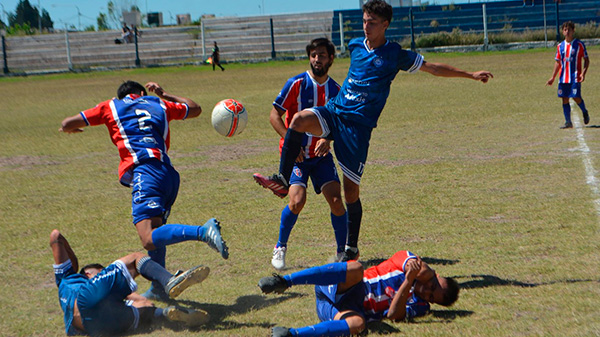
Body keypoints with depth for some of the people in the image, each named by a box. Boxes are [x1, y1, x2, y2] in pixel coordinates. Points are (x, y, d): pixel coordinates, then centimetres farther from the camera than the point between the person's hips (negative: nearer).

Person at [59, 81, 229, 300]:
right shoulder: (158, 104, 26)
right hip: (169, 173, 6)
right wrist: (164, 95, 51)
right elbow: (195, 109, 43)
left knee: (149, 239, -20)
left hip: (144, 171, -6)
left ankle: (203, 231, -39)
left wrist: (71, 129, 48)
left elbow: (67, 124, 24)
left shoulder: (111, 107, 18)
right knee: (154, 230, 23)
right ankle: (160, 287, 21)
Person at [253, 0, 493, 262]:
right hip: (333, 112, 4)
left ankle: (352, 248, 15)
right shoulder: (355, 46, 10)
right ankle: (283, 179, -22)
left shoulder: (395, 54, -1)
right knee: (300, 119, -29)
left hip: (359, 125, -4)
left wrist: (472, 75, 10)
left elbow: (433, 68, 8)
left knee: (351, 190, -2)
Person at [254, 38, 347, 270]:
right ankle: (280, 248, 2)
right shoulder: (296, 84, -10)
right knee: (297, 200, -21)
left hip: (320, 154, 4)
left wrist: (327, 138, -8)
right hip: (296, 154, -3)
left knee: (336, 201, -11)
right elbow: (274, 115, -7)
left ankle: (343, 251, 10)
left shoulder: (335, 90, 3)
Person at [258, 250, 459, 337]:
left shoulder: (420, 307, 9)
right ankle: (285, 281, -42)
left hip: (352, 310, 0)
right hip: (340, 288, 0)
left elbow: (393, 315, -9)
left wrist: (408, 281, -19)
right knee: (356, 269, -36)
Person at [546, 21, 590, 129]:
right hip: (563, 78, 4)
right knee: (564, 99, 1)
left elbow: (586, 60, 1)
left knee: (576, 97, -11)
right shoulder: (560, 46, 11)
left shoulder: (579, 44, -1)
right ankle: (568, 122, 7)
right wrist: (552, 78, 12)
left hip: (575, 77, -4)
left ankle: (585, 112, 18)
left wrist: (583, 73, -13)